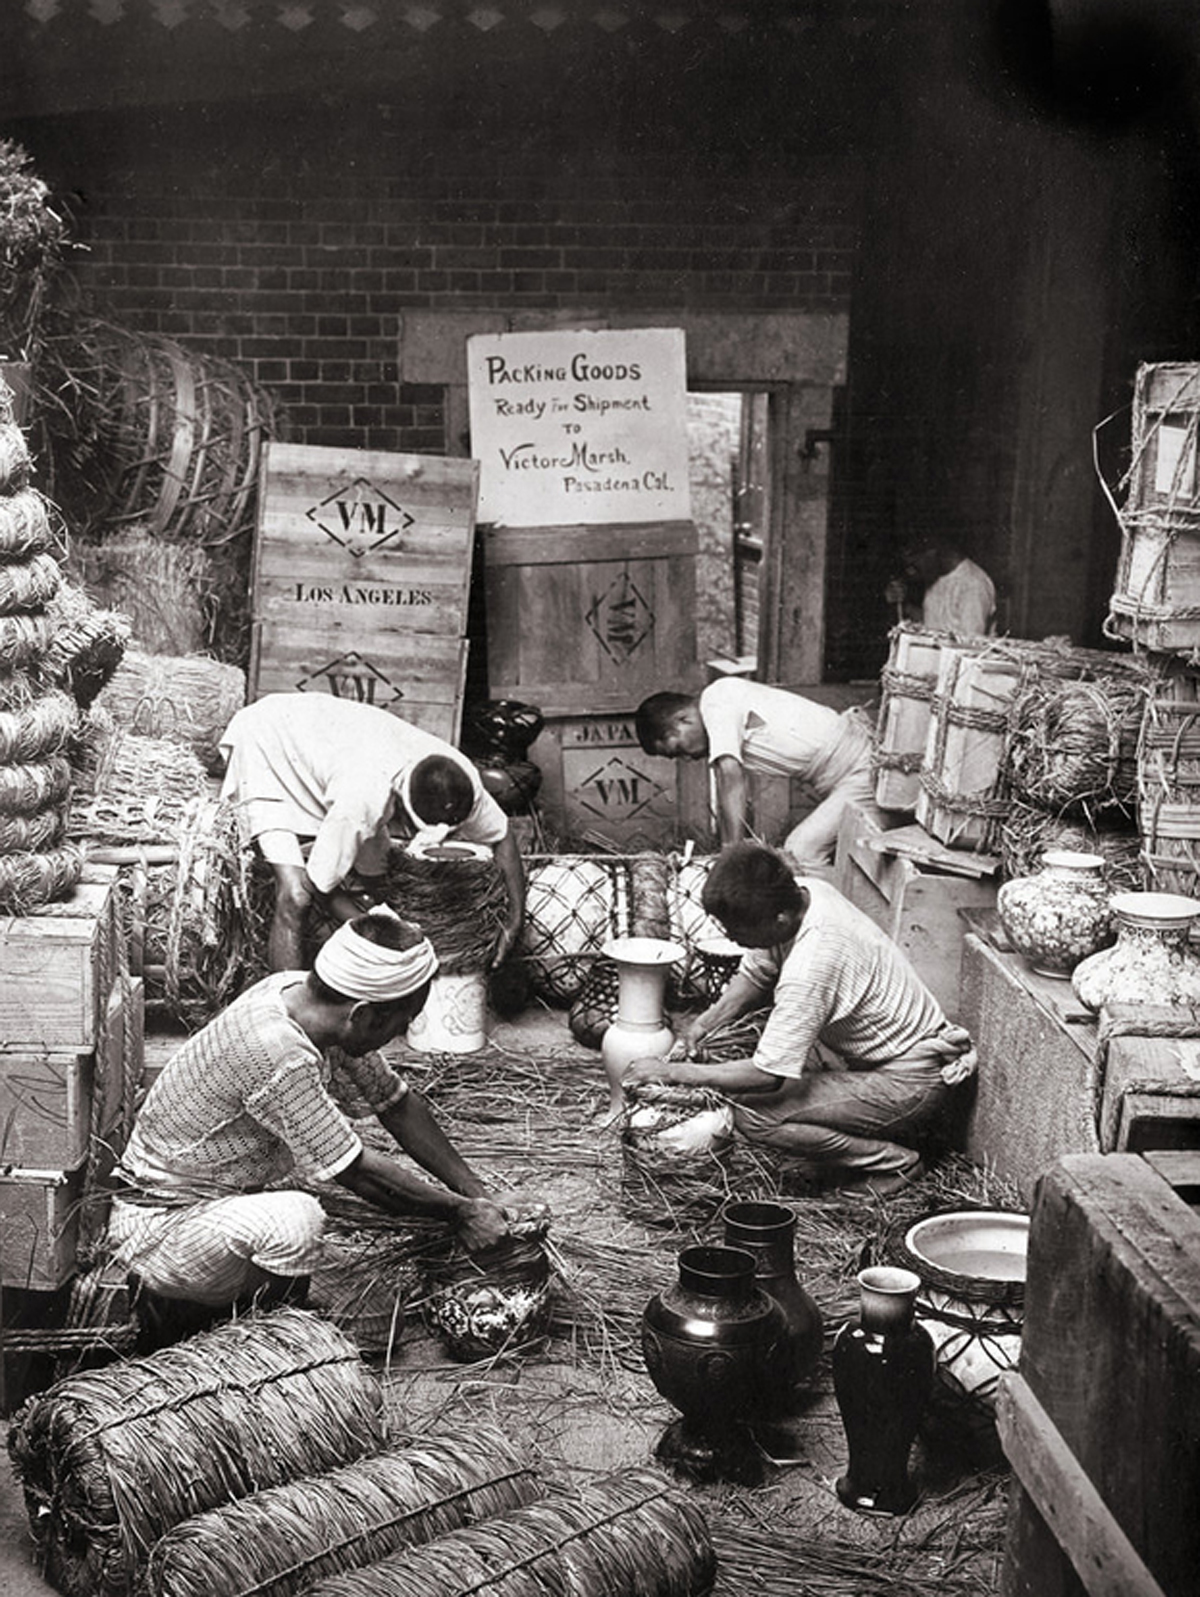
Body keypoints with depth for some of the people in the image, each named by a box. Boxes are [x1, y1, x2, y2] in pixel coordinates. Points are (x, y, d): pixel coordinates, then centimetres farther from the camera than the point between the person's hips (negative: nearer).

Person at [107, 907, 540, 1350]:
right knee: (295, 1221, -31)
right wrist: (460, 1212, -11)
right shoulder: (277, 1054, -32)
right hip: (155, 1230, -10)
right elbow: (358, 1170, -23)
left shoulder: (297, 991, -5)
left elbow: (396, 1102, 6)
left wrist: (478, 1194, 4)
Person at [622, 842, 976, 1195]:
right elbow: (755, 975, 10)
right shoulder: (801, 892, -8)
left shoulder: (810, 967, -33)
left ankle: (894, 1162, -3)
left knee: (754, 1116, -19)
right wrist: (703, 1024, -5)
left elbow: (767, 1075, -28)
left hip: (912, 1084, -9)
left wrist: (672, 1073, -19)